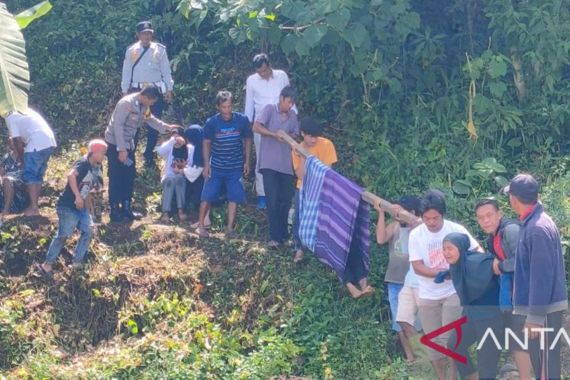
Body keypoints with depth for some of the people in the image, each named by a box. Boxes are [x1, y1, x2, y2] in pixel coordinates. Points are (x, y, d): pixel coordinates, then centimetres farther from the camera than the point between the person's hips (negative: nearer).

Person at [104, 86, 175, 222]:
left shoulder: (143, 106, 1)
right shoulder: (126, 103, -24)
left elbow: (150, 119, 19)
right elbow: (118, 125, -25)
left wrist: (166, 127, 6)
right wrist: (121, 149, -26)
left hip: (128, 144, 9)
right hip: (115, 144, -9)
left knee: (129, 176, 11)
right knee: (116, 179, -2)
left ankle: (126, 209, 22)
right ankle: (115, 212, 6)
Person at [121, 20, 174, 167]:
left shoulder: (160, 49, 4)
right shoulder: (131, 50, 5)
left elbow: (166, 71, 5)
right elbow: (126, 72, 7)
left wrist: (169, 89, 0)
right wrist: (125, 91, 3)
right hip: (136, 90, 0)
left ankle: (149, 155, 12)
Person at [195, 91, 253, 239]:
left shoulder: (242, 120, -11)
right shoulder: (212, 122, -12)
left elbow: (248, 140, 2)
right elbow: (206, 143, -1)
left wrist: (247, 161, 1)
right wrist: (206, 164, -5)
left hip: (236, 167, 1)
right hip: (216, 167, -1)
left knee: (234, 197, 3)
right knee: (207, 196, 1)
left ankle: (230, 228, 12)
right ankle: (200, 225, 13)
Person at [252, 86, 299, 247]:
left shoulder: (293, 116, 13)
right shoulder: (269, 109, -1)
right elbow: (256, 127, -12)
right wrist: (275, 134, -19)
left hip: (286, 164, 5)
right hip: (269, 163, -5)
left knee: (286, 200, 7)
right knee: (273, 200, -7)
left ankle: (283, 234, 21)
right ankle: (275, 236, -5)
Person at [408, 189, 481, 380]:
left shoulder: (456, 230, -8)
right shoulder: (416, 234, -6)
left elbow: (477, 250, 0)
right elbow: (417, 267, -10)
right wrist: (443, 273, -21)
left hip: (453, 292, -2)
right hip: (427, 296, 2)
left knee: (449, 338, -6)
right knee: (433, 341, 8)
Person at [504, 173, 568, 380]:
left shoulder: (538, 228, -21)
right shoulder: (531, 223, 10)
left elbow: (541, 276, -22)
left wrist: (535, 316, -20)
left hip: (544, 310, -10)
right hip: (540, 307, 10)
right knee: (540, 363, 16)